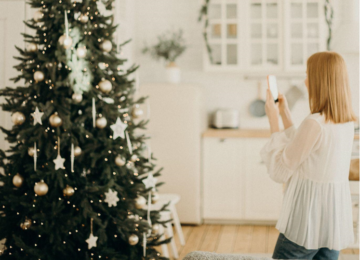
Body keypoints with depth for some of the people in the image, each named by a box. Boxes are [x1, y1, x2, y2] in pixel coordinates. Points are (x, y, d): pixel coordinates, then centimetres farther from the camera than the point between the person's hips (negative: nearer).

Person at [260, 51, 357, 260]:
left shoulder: (314, 124, -21)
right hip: (337, 217, 8)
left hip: (309, 218, -8)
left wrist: (273, 120, -6)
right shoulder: (348, 122, 4)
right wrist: (285, 115, 15)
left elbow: (280, 171, -12)